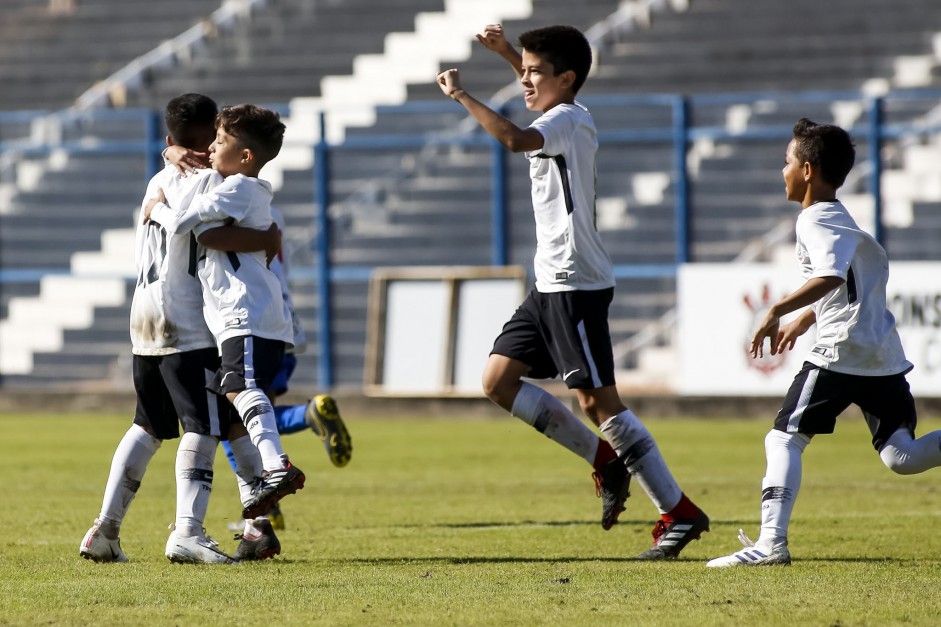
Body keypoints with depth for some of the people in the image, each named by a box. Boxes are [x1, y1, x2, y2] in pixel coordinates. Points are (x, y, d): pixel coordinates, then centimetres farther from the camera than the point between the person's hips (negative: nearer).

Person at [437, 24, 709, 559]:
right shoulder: (567, 116, 15)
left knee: (599, 400, -11)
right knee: (499, 381, 8)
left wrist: (460, 95, -28)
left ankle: (680, 513, -8)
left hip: (577, 285, -10)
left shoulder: (567, 121, -15)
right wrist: (508, 52, 31)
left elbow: (516, 139, -37)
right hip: (551, 284, 10)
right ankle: (606, 462, 13)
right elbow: (547, 92, 42)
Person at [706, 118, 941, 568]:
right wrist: (803, 320, 37)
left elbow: (829, 278, -25)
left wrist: (778, 310, -24)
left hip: (840, 351, -8)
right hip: (884, 353, 8)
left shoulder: (815, 221, -7)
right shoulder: (840, 218, 21)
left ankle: (771, 541, -13)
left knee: (784, 440, -3)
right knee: (901, 457, 3)